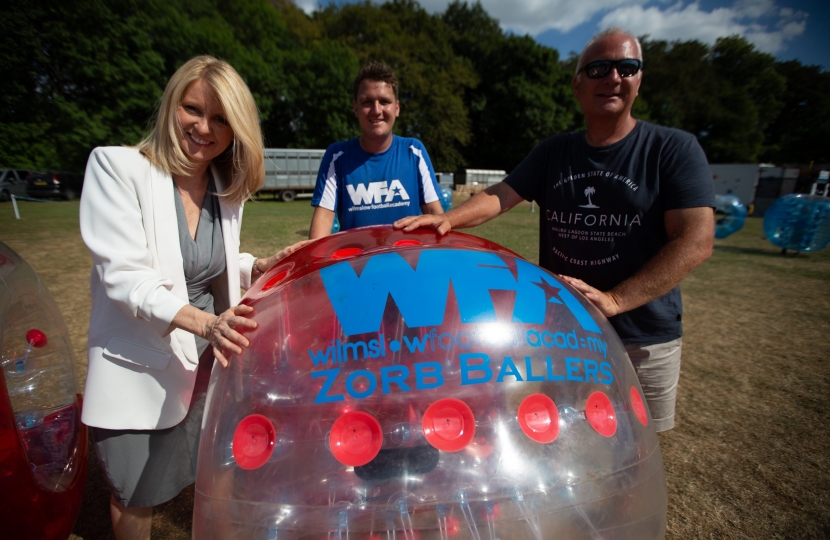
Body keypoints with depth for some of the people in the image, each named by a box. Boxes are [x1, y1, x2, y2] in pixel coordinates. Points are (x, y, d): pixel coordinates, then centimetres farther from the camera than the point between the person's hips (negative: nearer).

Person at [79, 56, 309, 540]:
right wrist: (205, 322, -34)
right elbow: (123, 276, -21)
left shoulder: (228, 185, 1)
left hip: (211, 359, 4)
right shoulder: (117, 167, -13)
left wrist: (263, 267, -11)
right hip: (140, 366, -3)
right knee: (136, 493, 15)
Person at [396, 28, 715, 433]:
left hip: (643, 339, -2)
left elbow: (695, 242, -15)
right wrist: (448, 218, -24)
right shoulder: (552, 152, 6)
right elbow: (499, 196, -4)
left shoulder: (674, 149, -6)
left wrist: (613, 301, -25)